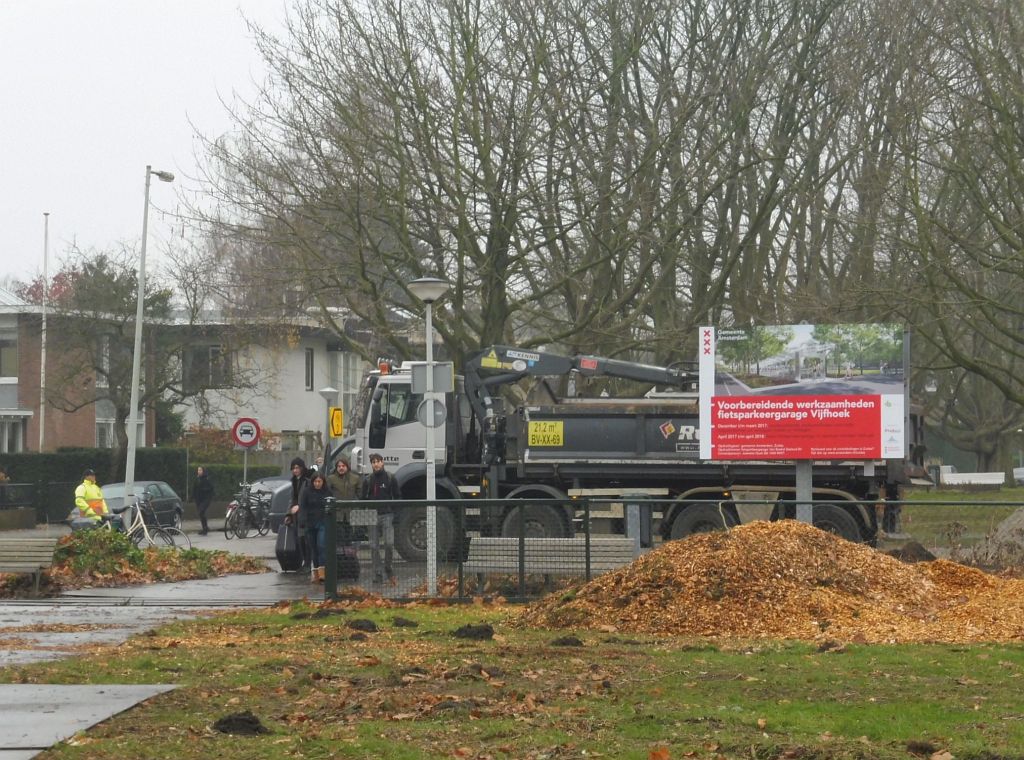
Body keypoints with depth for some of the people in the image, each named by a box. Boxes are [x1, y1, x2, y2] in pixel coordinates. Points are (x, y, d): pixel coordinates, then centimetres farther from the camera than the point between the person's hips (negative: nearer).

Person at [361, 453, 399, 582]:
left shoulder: (390, 478, 4)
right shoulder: (368, 480, 9)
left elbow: (397, 497, 6)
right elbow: (363, 499, 11)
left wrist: (397, 515, -2)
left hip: (387, 515, -2)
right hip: (372, 517, 2)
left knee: (389, 543, -14)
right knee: (374, 547, 2)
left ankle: (388, 566, 8)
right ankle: (377, 574, 7)